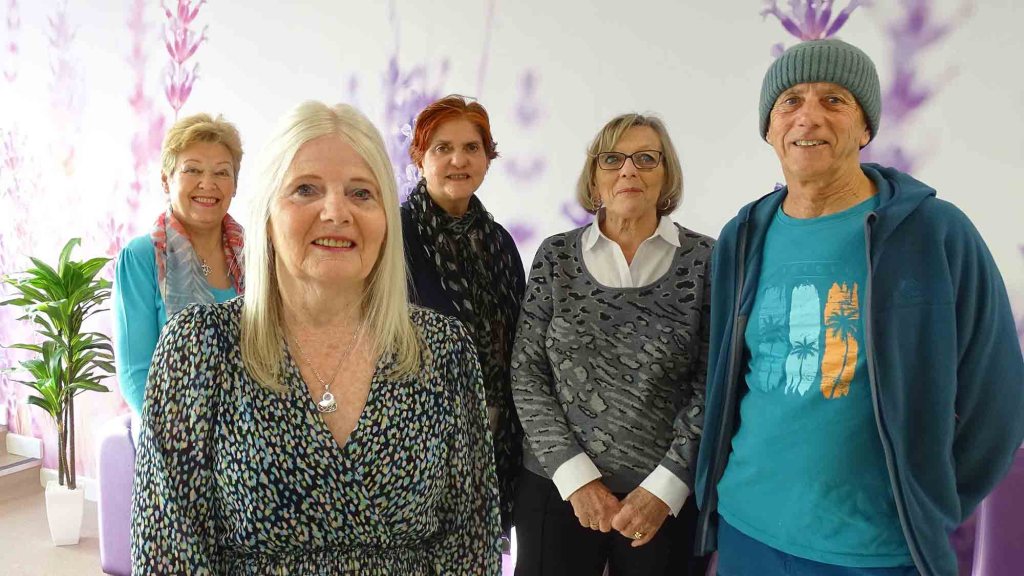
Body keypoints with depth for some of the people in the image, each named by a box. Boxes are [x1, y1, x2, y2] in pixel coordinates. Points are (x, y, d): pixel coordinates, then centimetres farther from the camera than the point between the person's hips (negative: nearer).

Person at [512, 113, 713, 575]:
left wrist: (664, 487, -10)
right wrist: (576, 477, -9)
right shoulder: (556, 256, 0)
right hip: (555, 487, 1)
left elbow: (711, 388, -5)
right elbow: (526, 374, -2)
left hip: (667, 496, -1)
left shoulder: (704, 259, -3)